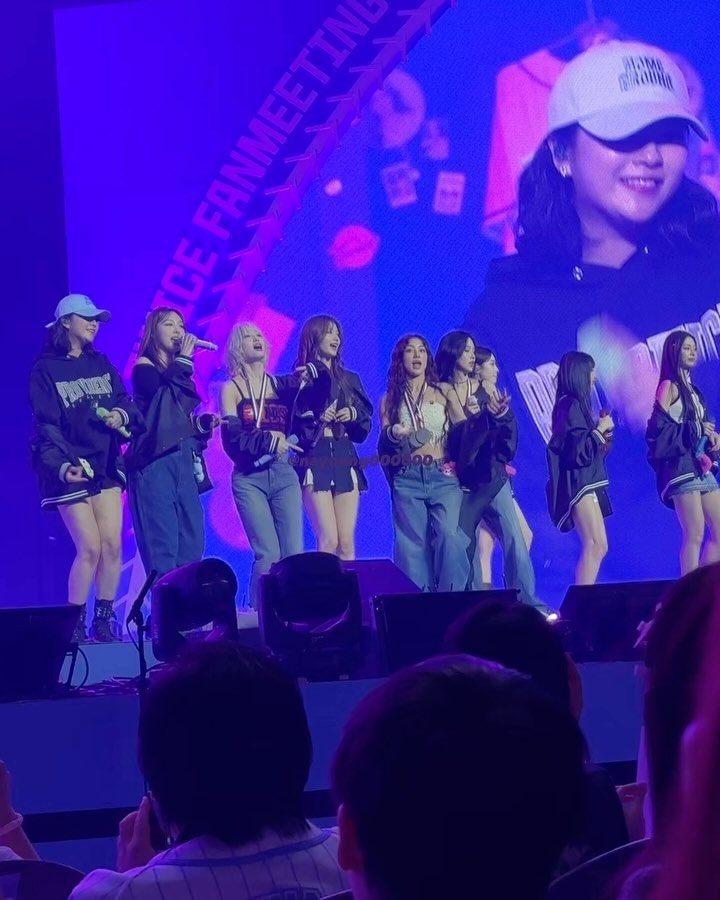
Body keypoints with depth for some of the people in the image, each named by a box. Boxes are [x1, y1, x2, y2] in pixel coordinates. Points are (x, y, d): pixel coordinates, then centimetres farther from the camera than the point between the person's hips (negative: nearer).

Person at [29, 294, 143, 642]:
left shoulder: (102, 364, 15)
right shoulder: (46, 369, -4)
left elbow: (127, 403, 13)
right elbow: (46, 425, -12)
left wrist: (122, 415, -11)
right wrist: (61, 465, -26)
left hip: (106, 465, 5)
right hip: (72, 469, -5)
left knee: (112, 545, -3)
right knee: (90, 548, -11)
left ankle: (104, 623, 6)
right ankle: (74, 625, 0)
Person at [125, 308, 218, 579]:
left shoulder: (179, 372, 22)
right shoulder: (144, 367, 0)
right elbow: (162, 394, -19)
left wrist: (203, 422, 7)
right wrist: (185, 358, -10)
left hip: (184, 462, 8)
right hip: (155, 463, -8)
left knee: (192, 546, 3)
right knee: (162, 549, -12)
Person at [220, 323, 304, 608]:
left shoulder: (281, 384, 13)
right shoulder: (231, 388, 5)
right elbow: (232, 438, -5)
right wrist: (269, 440, -14)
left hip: (284, 475, 3)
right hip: (250, 478, -3)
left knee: (294, 553, -7)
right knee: (269, 555, -13)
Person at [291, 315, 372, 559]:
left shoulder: (350, 379, 18)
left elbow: (366, 422, 19)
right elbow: (290, 423, -2)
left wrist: (353, 414, -1)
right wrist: (317, 419, -16)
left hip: (345, 458, 4)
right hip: (315, 459, -4)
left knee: (347, 542, -3)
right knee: (328, 541, -14)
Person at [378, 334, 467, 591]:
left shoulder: (444, 393, 12)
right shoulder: (390, 399, 14)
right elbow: (383, 444, 10)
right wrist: (392, 433, -12)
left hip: (443, 476, -1)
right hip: (407, 481, 1)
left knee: (449, 536, -19)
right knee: (413, 546, -5)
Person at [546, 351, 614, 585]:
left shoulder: (576, 404, 16)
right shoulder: (571, 405, -13)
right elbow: (578, 451, -19)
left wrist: (602, 431, 7)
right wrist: (599, 430, -10)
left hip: (587, 482, 10)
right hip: (578, 482, -10)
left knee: (598, 547, 7)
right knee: (595, 545, -16)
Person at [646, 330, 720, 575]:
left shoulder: (692, 390, 20)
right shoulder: (670, 387, -4)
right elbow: (658, 428, -15)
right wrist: (696, 431, -16)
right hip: (681, 465, -9)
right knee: (694, 535, -12)